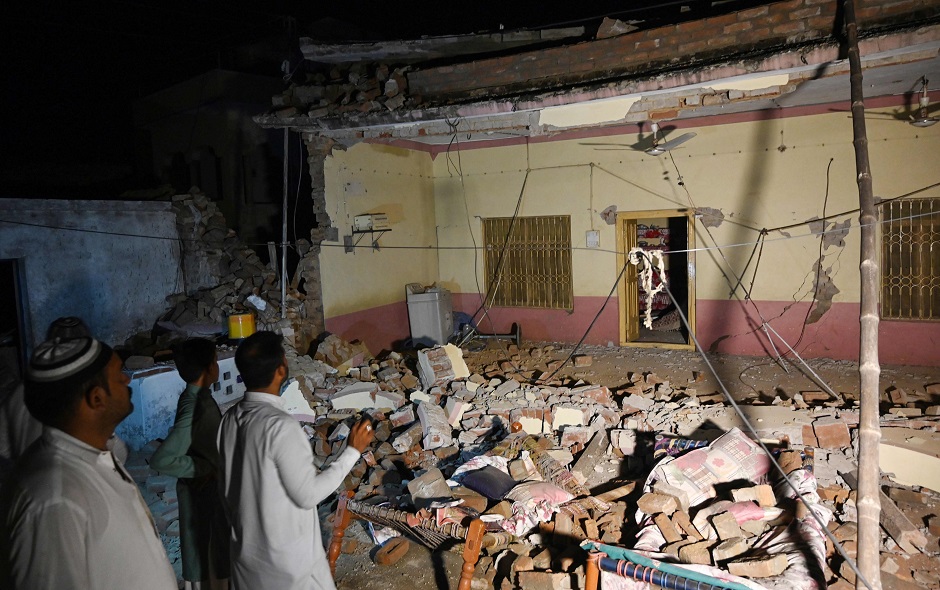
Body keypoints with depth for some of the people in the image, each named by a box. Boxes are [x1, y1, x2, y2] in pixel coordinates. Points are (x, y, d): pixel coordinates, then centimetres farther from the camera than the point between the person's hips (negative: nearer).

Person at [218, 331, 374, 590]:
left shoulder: (230, 419, -4)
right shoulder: (281, 426, -27)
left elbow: (230, 485, 7)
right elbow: (308, 495, -21)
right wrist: (352, 451, -14)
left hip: (246, 550, 7)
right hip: (289, 558, -7)